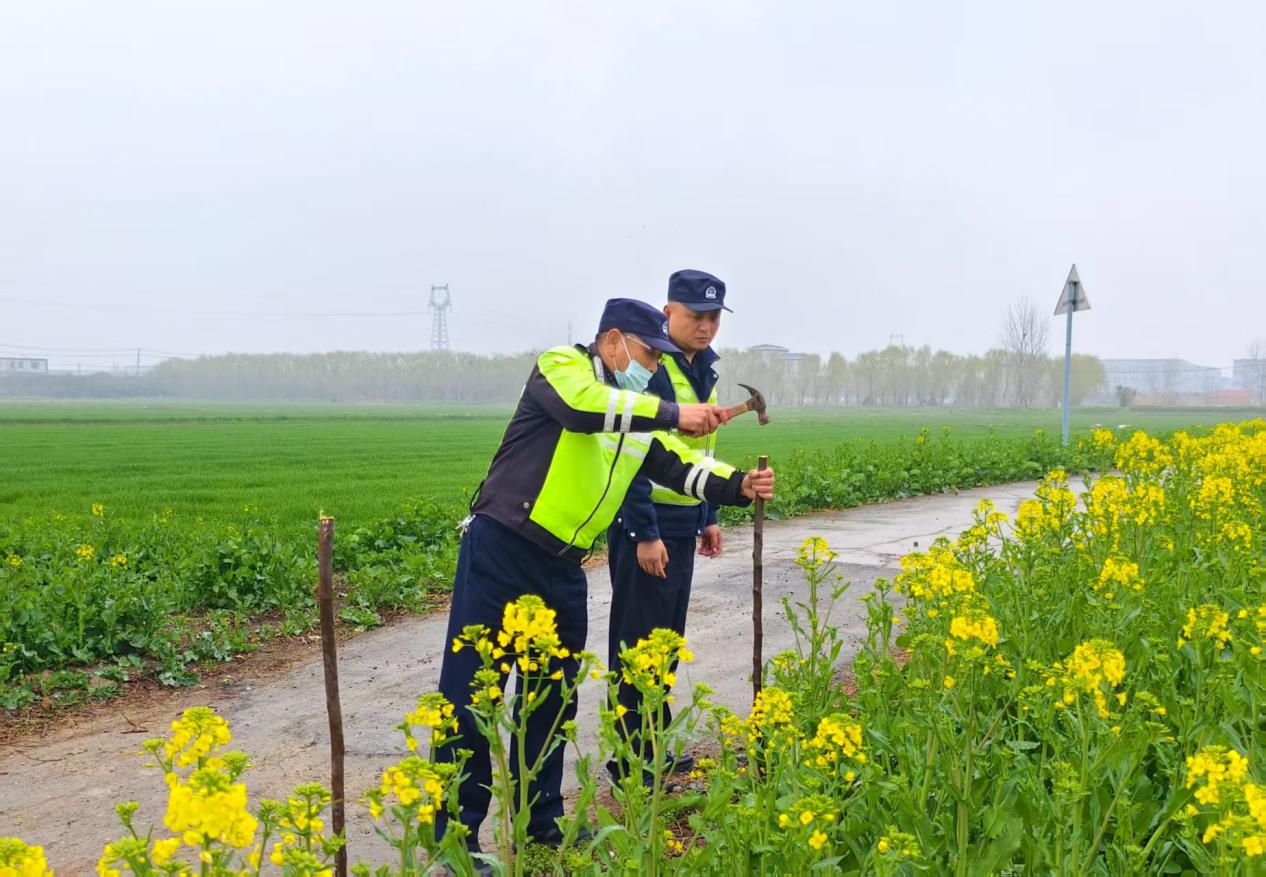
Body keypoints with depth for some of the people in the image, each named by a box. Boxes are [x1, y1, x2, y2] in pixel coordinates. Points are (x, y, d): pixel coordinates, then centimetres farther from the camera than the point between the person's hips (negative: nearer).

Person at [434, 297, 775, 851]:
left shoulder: (643, 417, 14)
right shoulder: (562, 366, -7)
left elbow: (684, 469, 7)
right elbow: (583, 406, -29)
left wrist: (739, 486, -10)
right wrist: (672, 412, -26)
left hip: (563, 568, 8)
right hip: (500, 551, -7)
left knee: (555, 695, 15)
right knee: (470, 693, -1)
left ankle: (542, 818, 30)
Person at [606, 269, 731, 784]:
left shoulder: (703, 369, 12)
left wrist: (709, 518, 19)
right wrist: (646, 533, -21)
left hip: (682, 528, 9)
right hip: (647, 529, -9)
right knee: (638, 643, -1)